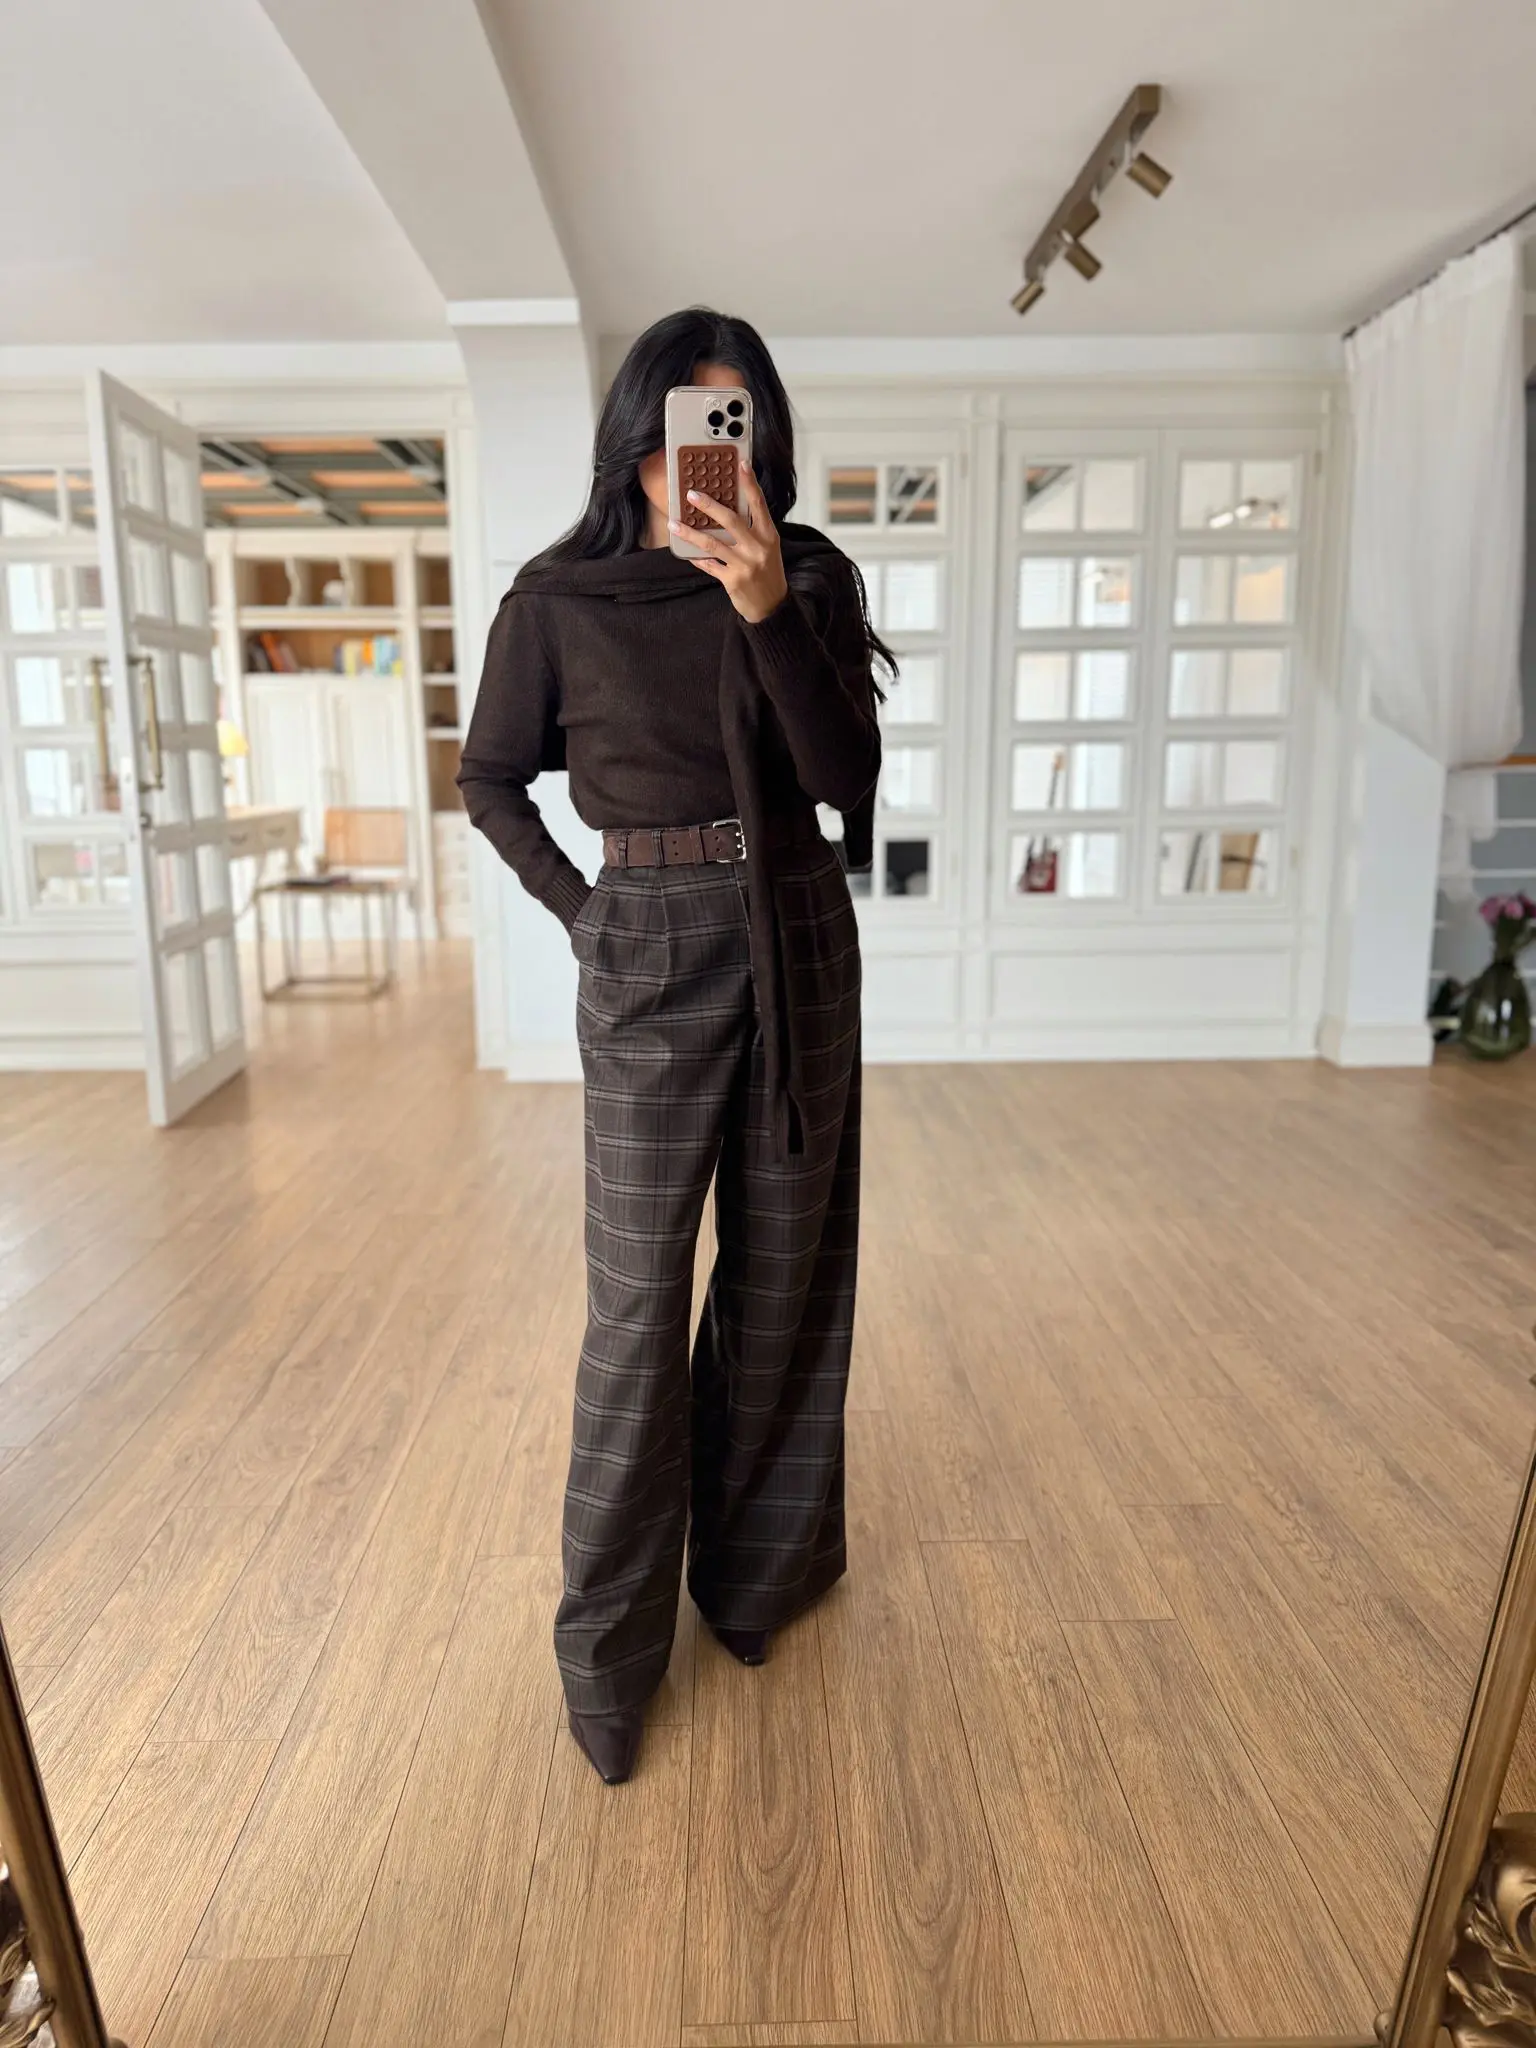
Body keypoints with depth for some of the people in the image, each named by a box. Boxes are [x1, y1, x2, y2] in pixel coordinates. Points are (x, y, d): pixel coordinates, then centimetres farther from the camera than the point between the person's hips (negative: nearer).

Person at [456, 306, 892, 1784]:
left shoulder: (811, 583, 4)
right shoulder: (558, 601, 0)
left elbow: (847, 777, -8)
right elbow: (490, 777, 10)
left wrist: (768, 610, -19)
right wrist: (575, 908, 1)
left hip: (800, 940, 3)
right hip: (652, 955, -2)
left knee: (784, 1269, 11)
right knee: (637, 1299, -2)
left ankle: (759, 1562, 33)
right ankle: (607, 1647, 15)